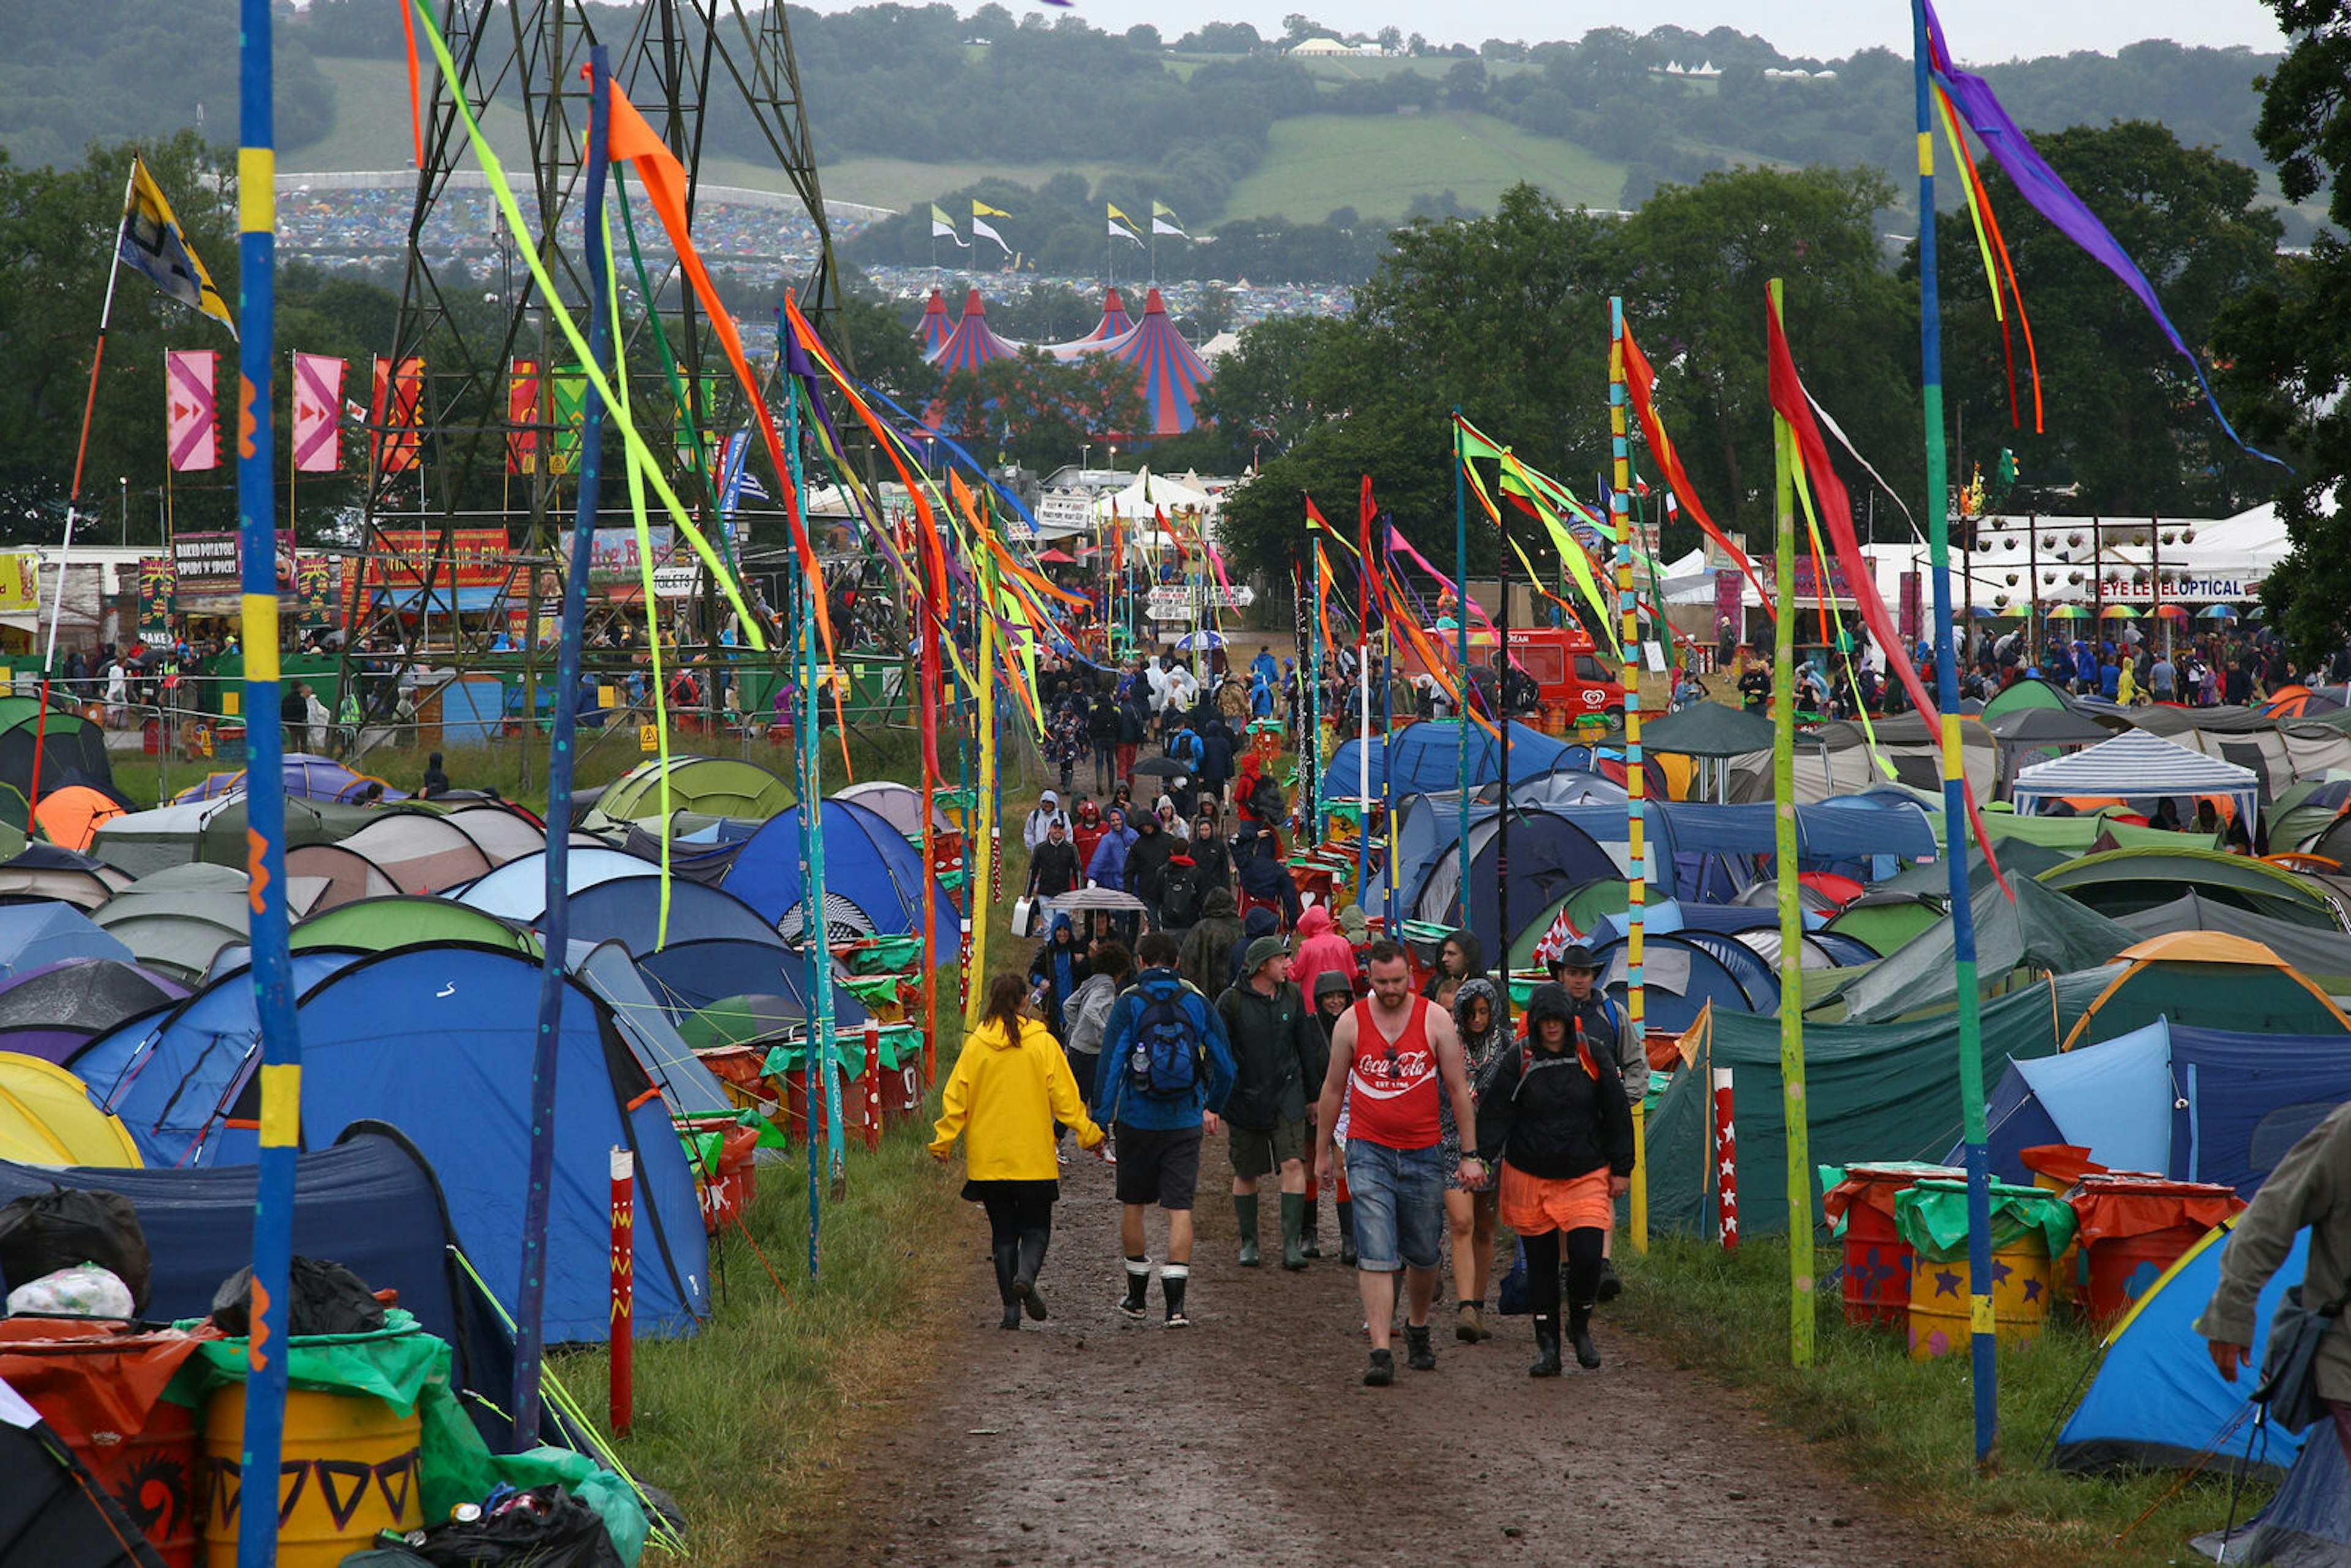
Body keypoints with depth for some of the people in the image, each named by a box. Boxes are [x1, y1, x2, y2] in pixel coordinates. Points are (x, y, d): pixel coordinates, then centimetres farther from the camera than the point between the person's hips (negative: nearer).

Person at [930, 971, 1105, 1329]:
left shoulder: (976, 1045, -1)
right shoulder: (1042, 1043, -5)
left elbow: (956, 1098, 1)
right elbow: (1065, 1097, -3)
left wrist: (942, 1142, 10)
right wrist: (1089, 1134, 6)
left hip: (987, 1159, 2)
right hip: (1033, 1158, -2)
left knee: (1003, 1232, 10)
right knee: (1036, 1227, 9)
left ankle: (1011, 1309, 4)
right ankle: (1026, 1274, -21)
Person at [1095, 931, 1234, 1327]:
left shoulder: (1129, 1003, -6)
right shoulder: (1197, 1002, 1)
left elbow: (1110, 1065, -12)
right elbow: (1225, 1065, 5)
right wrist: (1214, 1108, 21)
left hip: (1138, 1121, -1)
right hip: (1185, 1124, 1)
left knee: (1132, 1206, 15)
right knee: (1180, 1209, 0)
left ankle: (1137, 1296, 24)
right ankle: (1175, 1304, -9)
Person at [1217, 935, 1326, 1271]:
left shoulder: (1292, 997, 4)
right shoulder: (1232, 1001, -7)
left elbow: (1307, 1046, 14)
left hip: (1286, 1094, 2)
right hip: (1244, 1099, -2)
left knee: (1293, 1164, -12)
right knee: (1246, 1174, 7)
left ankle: (1292, 1244, -12)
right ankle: (1248, 1243, 23)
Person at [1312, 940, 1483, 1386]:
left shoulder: (1434, 1020, -2)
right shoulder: (1351, 1022, -1)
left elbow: (1458, 1089, 3)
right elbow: (1333, 1089, 10)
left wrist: (1470, 1154, 1)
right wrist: (1323, 1151, 13)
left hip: (1423, 1153, 1)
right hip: (1369, 1150, -1)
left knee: (1424, 1256, 12)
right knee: (1375, 1256, -11)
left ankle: (1418, 1330, 37)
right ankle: (1380, 1352, -15)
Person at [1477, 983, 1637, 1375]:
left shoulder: (1590, 1057, 1)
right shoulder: (1518, 1062, -2)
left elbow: (1617, 1114, 7)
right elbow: (1494, 1115, -5)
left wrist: (1622, 1169, 7)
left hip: (1587, 1177, 0)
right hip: (1530, 1178, 0)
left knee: (1587, 1255, -14)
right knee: (1541, 1264, 5)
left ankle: (1580, 1326, 12)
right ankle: (1547, 1346, 16)